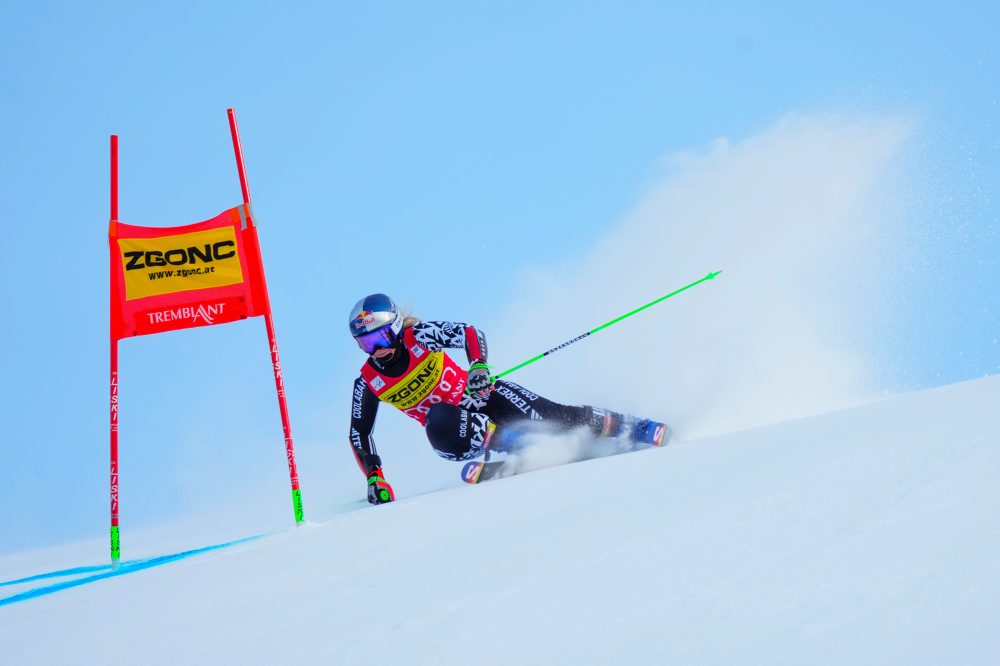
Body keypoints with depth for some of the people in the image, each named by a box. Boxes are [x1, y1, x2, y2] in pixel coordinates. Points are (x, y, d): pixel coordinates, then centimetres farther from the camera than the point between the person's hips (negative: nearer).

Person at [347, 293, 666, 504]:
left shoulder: (418, 336, -14)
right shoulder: (368, 382, -6)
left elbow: (469, 332, -19)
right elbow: (359, 433, 2)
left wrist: (478, 365, -39)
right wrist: (374, 478, -7)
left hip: (479, 396, -1)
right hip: (450, 419, 2)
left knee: (549, 416, -17)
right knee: (439, 427, -36)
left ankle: (633, 428, -5)